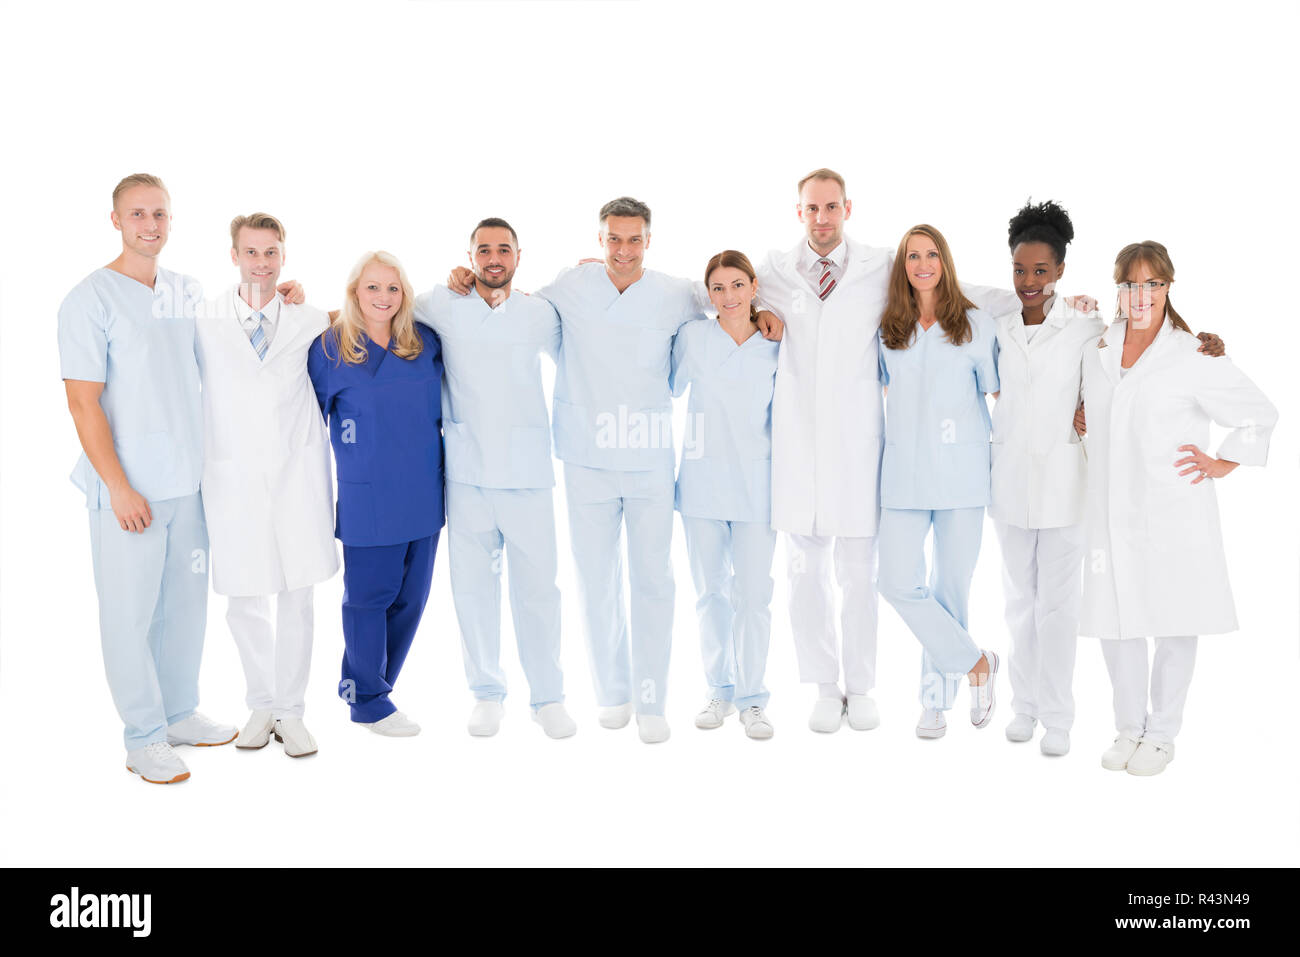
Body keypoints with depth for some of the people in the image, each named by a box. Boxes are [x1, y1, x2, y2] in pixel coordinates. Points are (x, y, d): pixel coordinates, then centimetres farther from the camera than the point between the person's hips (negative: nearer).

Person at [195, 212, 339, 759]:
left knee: (296, 599, 5)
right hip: (233, 477, 0)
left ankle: (291, 712, 18)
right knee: (244, 601, 6)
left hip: (297, 473, 1)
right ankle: (261, 705, 25)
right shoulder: (205, 322, 1)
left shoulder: (310, 321, 3)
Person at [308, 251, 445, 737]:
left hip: (424, 493, 5)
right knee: (369, 595, 2)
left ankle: (364, 684, 29)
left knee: (412, 595, 10)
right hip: (367, 497, -5)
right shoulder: (329, 348, -3)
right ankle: (368, 701, 20)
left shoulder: (425, 342, 6)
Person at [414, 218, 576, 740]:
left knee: (537, 587, 0)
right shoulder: (442, 307, 5)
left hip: (527, 472, 0)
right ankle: (486, 693, 22)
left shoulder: (541, 313, 7)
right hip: (467, 472, 0)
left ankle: (548, 697, 15)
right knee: (472, 585, 6)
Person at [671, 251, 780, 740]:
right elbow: (671, 388, 15)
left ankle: (751, 698, 11)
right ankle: (719, 690, 23)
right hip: (702, 483, 1)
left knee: (753, 594, -2)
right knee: (711, 591, 9)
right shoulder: (692, 337, 2)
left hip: (756, 486, -1)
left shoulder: (774, 347, 4)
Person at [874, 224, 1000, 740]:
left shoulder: (976, 323, 5)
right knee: (898, 582, -8)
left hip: (961, 474, -2)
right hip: (904, 474, 2)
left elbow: (999, 391, 8)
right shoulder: (888, 328, 11)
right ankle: (976, 663, 12)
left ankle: (936, 697, 20)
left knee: (951, 586, 3)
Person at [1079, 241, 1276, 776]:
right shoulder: (1096, 352, 8)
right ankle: (1129, 727, 25)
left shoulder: (1193, 357, -5)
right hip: (1110, 512, 4)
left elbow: (1261, 413, 5)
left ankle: (1162, 734, 20)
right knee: (1114, 621, 8)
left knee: (1173, 623, 5)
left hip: (1172, 514, -4)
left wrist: (1224, 462, 2)